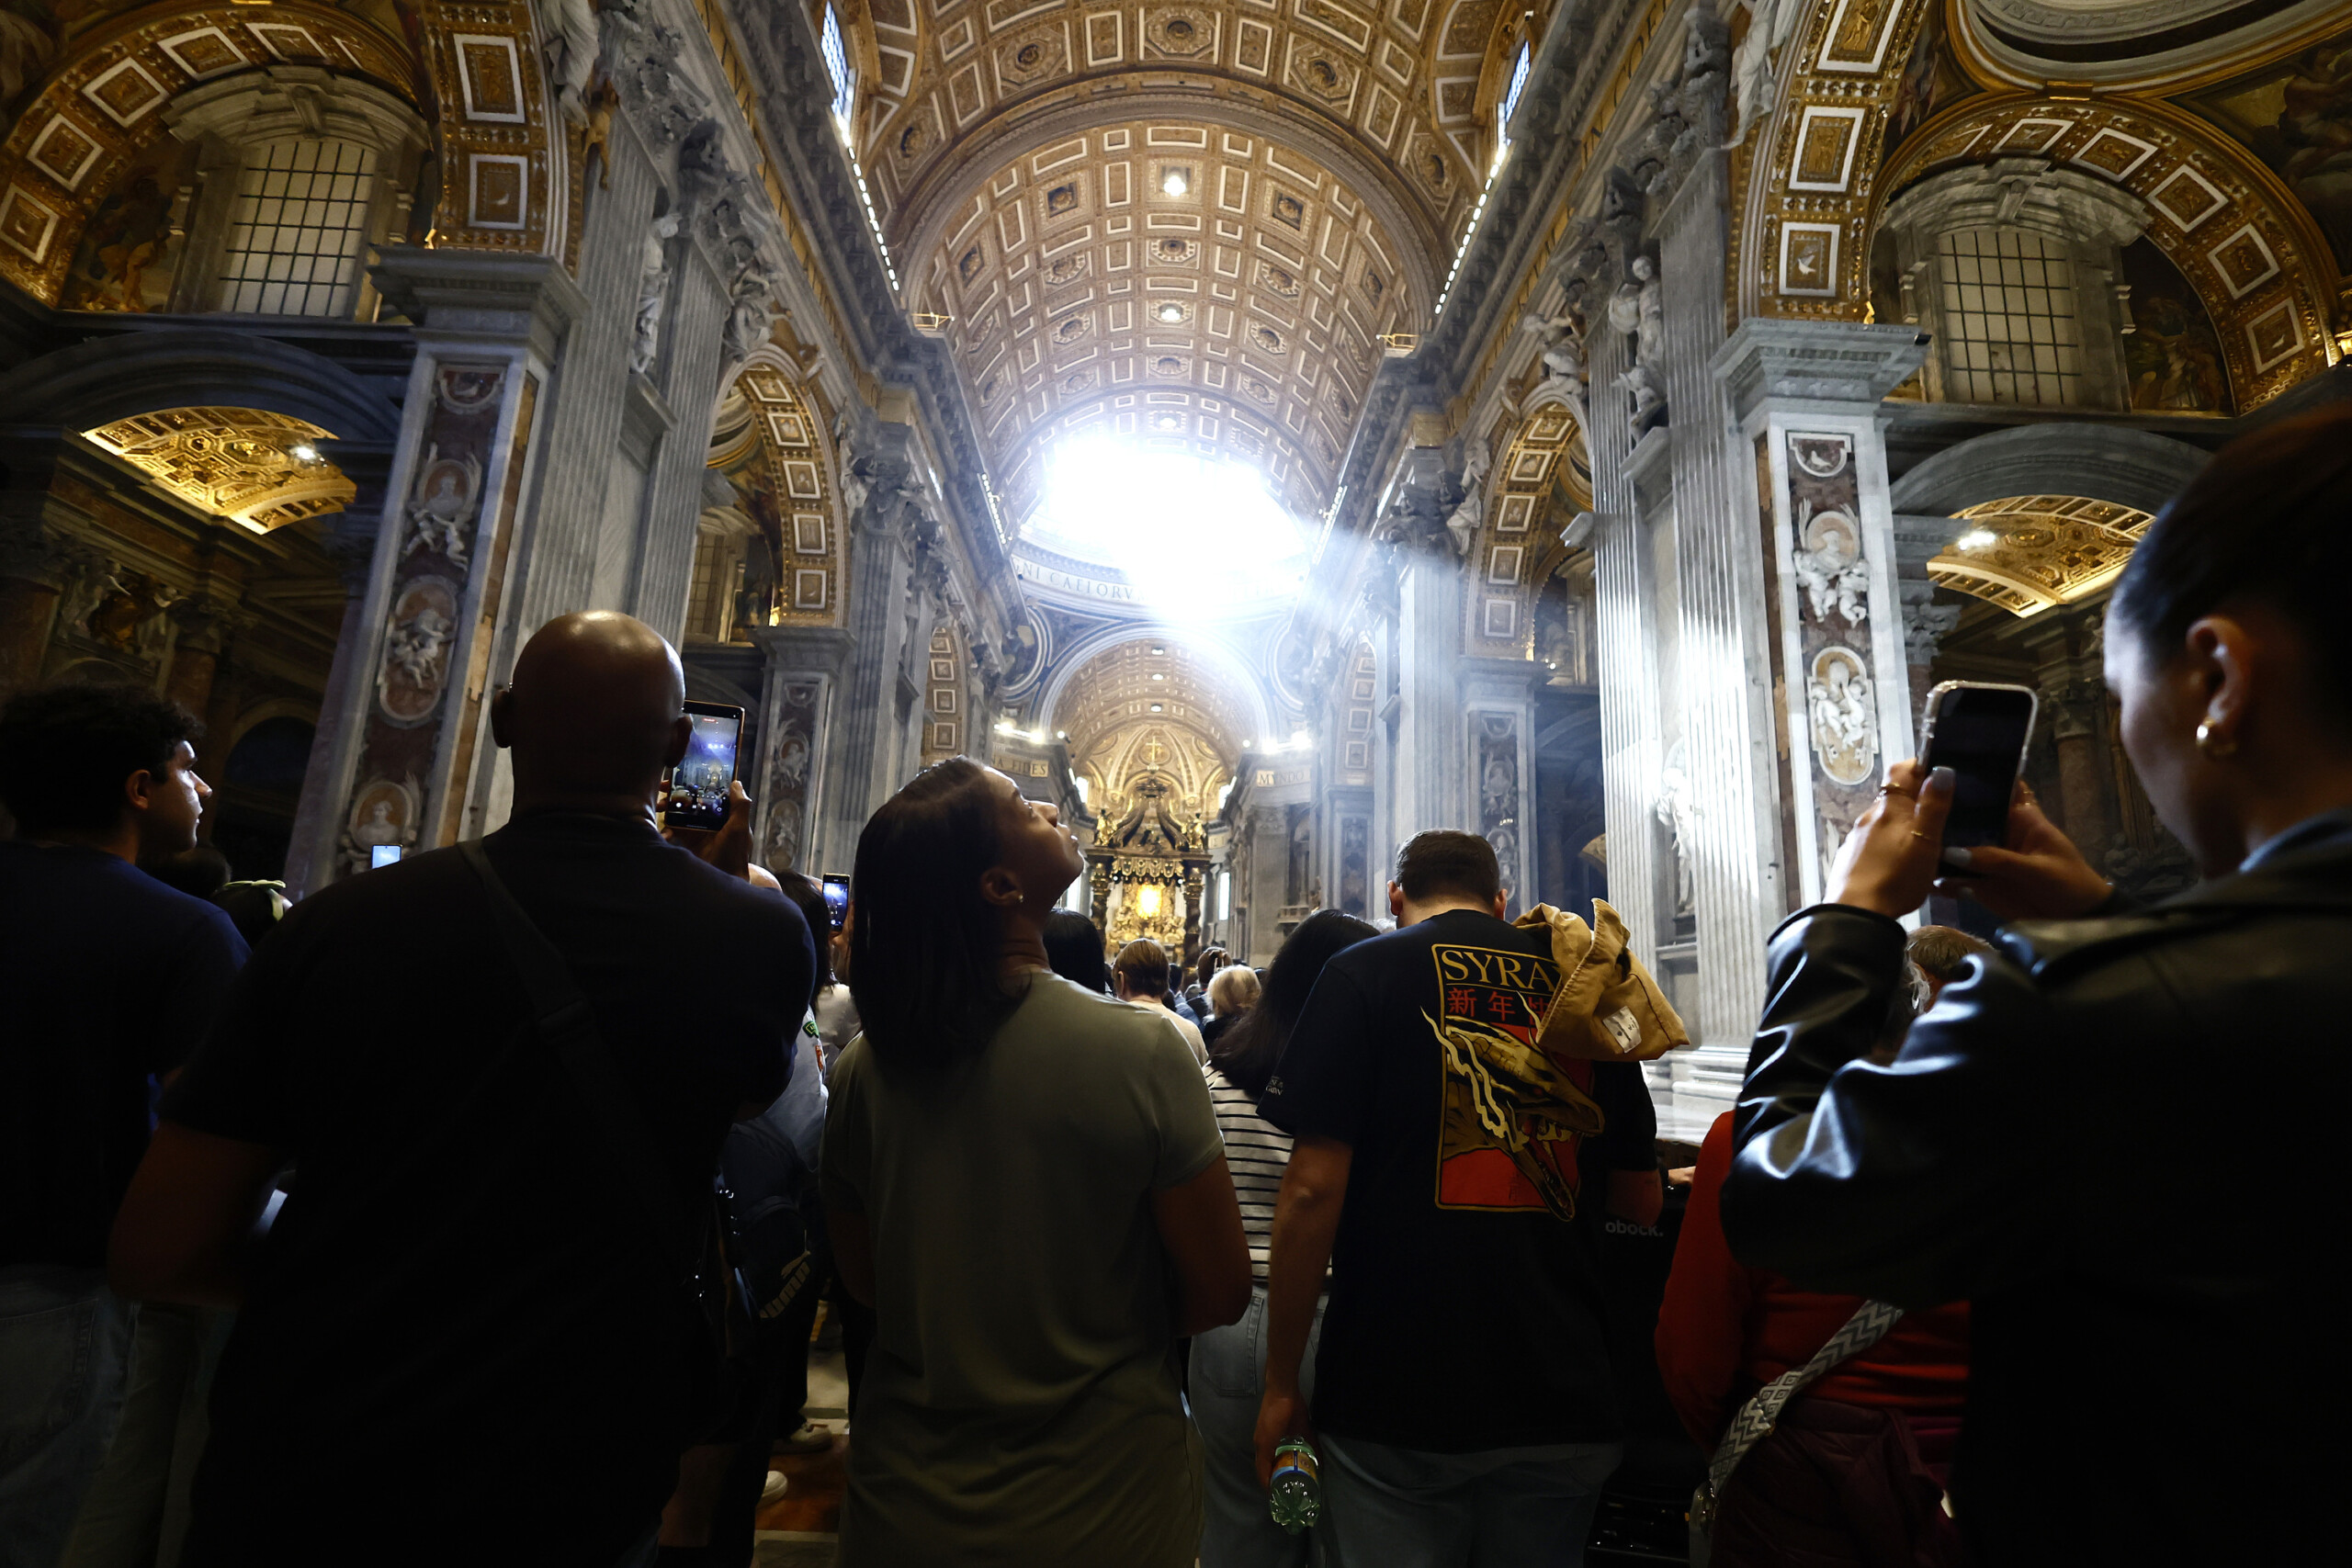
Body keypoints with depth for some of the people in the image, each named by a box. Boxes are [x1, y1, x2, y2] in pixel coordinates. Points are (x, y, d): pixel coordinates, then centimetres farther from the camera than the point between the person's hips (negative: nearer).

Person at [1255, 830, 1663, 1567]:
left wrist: (1281, 1382, -4)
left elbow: (1313, 1189, -14)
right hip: (1562, 1394, 5)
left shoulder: (1364, 973, -7)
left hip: (1400, 1396, -4)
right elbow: (1640, 1202, 12)